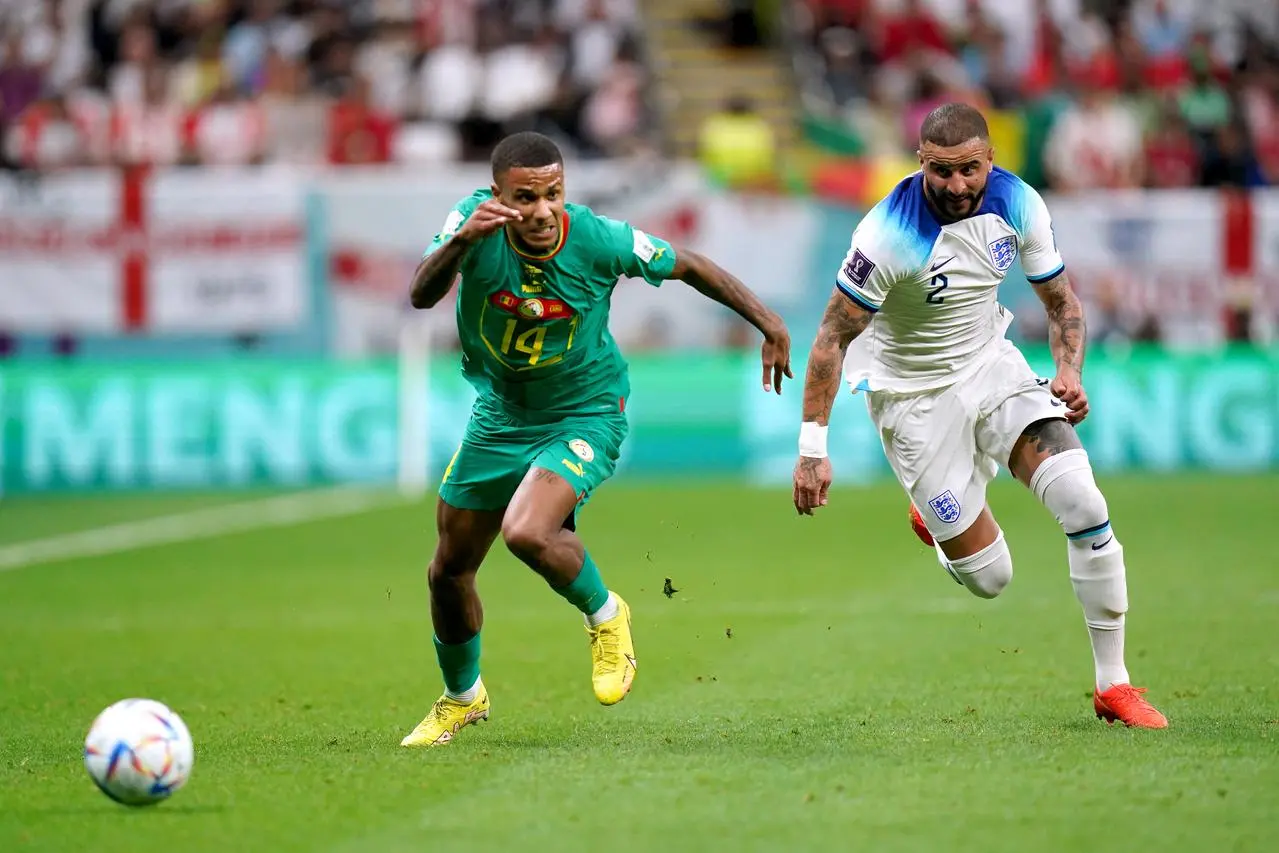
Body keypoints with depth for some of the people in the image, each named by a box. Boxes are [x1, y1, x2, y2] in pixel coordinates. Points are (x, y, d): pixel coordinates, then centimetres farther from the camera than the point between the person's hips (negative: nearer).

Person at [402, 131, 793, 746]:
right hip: (500, 414, 4)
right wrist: (461, 241, -51)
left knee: (526, 533, -30)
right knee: (449, 572, 12)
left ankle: (605, 615, 2)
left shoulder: (600, 240, -23)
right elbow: (422, 295, -33)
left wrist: (769, 323, -6)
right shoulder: (476, 220, -20)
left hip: (584, 414, -4)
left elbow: (688, 267, -7)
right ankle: (461, 697, 40)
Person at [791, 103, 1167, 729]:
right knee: (989, 578, -3)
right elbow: (834, 335, -19)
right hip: (914, 392, -4)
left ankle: (1113, 685, 0)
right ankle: (936, 517, 36)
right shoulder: (890, 235, -27)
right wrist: (812, 449, -20)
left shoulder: (1017, 204, -12)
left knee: (1084, 507, -15)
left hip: (991, 364, 4)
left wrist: (1069, 372, -16)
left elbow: (1061, 300, 3)